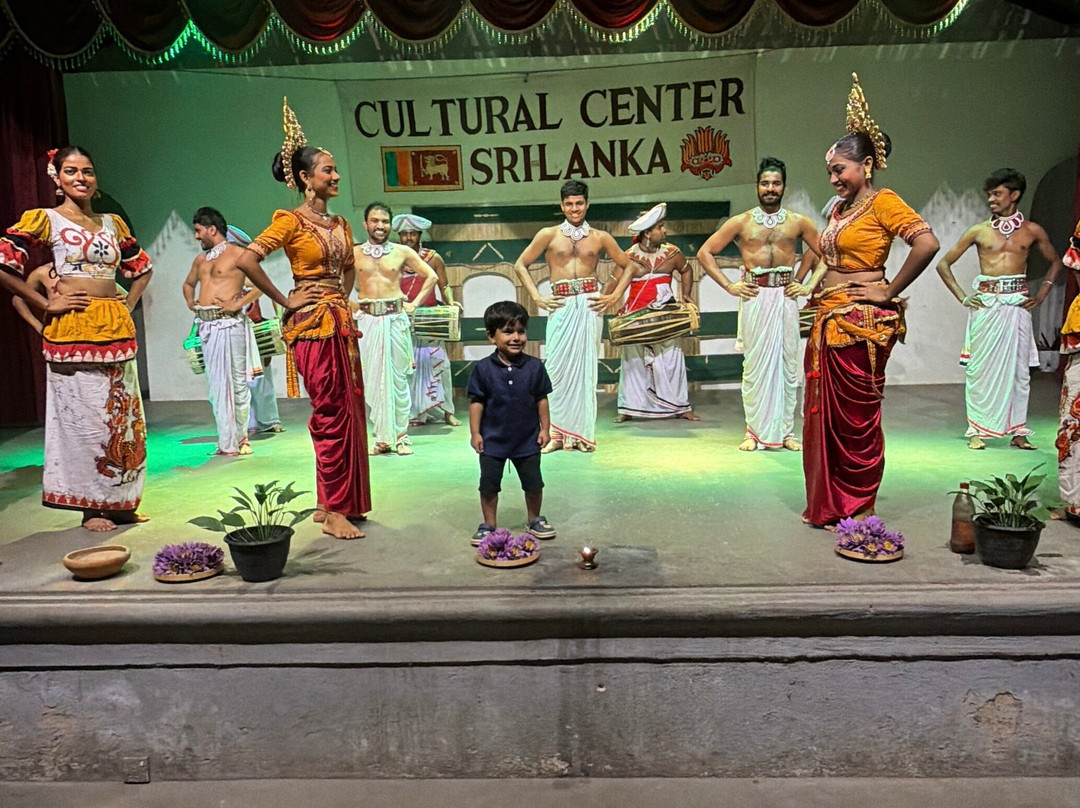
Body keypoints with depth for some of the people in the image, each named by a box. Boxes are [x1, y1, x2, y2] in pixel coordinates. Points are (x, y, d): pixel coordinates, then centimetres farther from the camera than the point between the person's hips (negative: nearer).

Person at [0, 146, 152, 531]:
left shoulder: (112, 222, 14)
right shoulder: (44, 219, 0)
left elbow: (142, 267, 25)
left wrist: (129, 305, 12)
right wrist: (45, 304, -9)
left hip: (116, 329, 5)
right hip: (72, 329, -5)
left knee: (122, 414, 7)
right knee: (83, 415, -2)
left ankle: (120, 502, 17)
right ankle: (91, 508, 8)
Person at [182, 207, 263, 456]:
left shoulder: (237, 254, -2)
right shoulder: (200, 259, 20)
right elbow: (188, 284, 37)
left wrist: (238, 304, -15)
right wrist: (190, 303, 18)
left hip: (229, 323, -7)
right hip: (206, 325, 7)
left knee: (237, 381, -3)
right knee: (215, 384, 5)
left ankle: (240, 438, 5)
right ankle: (226, 441, 9)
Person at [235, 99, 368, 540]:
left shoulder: (339, 223, 15)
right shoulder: (291, 221, -7)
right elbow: (247, 260, -17)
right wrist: (284, 301, -12)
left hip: (340, 322, 8)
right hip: (312, 324, -8)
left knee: (348, 412, 9)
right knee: (331, 415, -6)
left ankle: (332, 503, 20)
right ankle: (335, 511, 3)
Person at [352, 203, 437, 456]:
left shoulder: (403, 252, 4)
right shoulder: (354, 253, 4)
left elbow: (431, 276, 9)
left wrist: (414, 304, 3)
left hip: (396, 319, -1)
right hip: (367, 320, 1)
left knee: (398, 378, 2)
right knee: (372, 379, 3)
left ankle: (401, 435, 10)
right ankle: (383, 437, 12)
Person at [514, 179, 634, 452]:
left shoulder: (600, 237, 11)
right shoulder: (549, 235, 8)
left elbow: (628, 267, 18)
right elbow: (520, 265, 10)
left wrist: (614, 296, 5)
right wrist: (537, 298, 1)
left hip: (590, 305, 0)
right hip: (560, 305, 0)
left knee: (586, 366, 1)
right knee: (557, 367, -4)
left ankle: (582, 432, 8)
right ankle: (557, 432, 2)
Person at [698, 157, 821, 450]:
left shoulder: (798, 223, 8)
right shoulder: (741, 222, 4)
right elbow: (705, 253, 5)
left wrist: (807, 283, 9)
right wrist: (729, 286, -1)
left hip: (786, 297, 2)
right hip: (755, 297, -1)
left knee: (788, 364, 4)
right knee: (755, 365, 1)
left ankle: (785, 431, 13)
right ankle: (754, 431, 10)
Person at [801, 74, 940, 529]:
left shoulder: (882, 203, -8)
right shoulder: (839, 209, 15)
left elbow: (927, 243, -21)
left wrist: (889, 292, -15)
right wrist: (813, 287, 11)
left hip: (862, 324, -8)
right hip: (830, 321, 8)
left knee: (857, 415, 0)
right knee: (825, 411, 10)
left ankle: (860, 508, 13)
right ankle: (828, 504, 22)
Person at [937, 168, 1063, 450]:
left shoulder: (1032, 231, 7)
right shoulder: (979, 231, 3)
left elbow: (1055, 261, 21)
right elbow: (944, 264, 6)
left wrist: (1042, 293, 8)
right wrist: (962, 297, -1)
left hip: (1018, 304, 1)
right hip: (985, 305, -1)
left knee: (1019, 368, 4)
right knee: (981, 367, -2)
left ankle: (1018, 431, 12)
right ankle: (978, 430, 4)